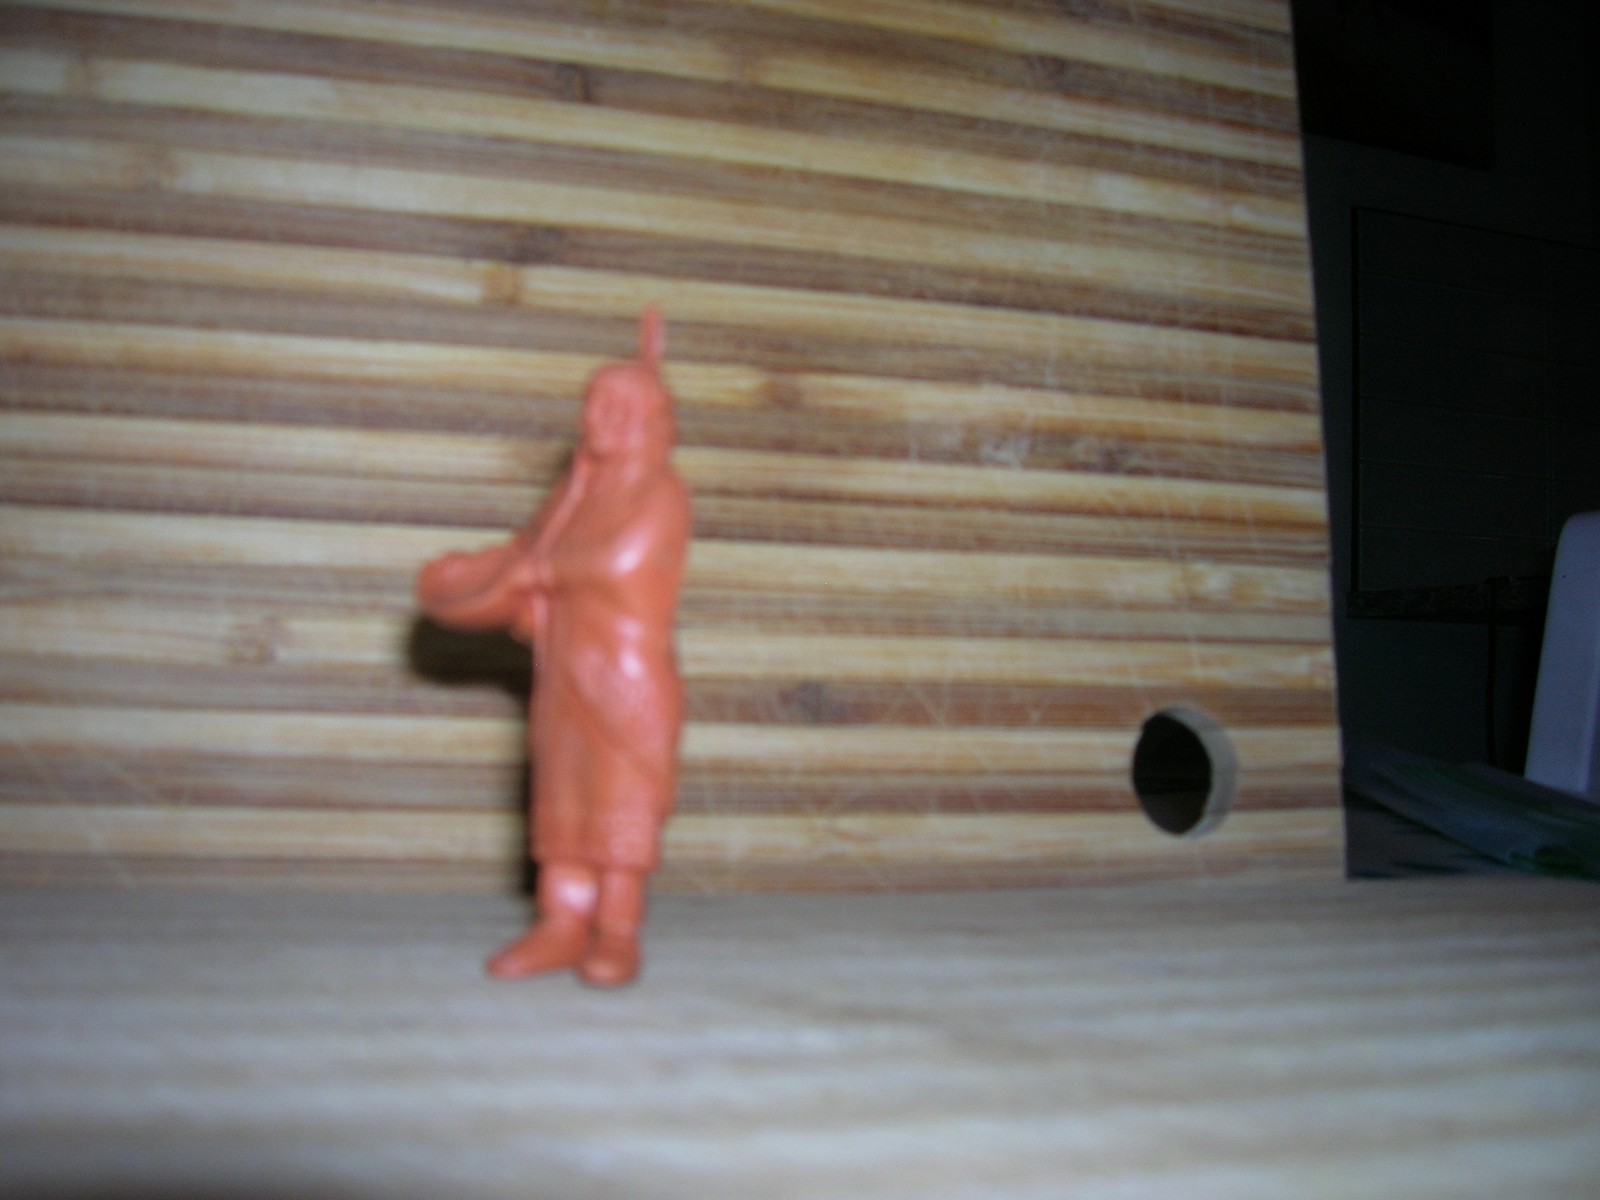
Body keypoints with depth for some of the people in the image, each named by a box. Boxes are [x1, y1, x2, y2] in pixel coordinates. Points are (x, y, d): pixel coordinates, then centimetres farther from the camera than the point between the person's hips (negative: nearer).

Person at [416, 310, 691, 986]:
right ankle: (563, 927, 9)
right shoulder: (578, 489, 15)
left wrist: (539, 569, -6)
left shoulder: (662, 494, -7)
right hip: (565, 674, 7)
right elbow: (536, 550, 19)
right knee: (564, 797, 5)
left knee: (621, 800, -4)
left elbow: (619, 560, -19)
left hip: (627, 674, -7)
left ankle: (617, 936, 0)